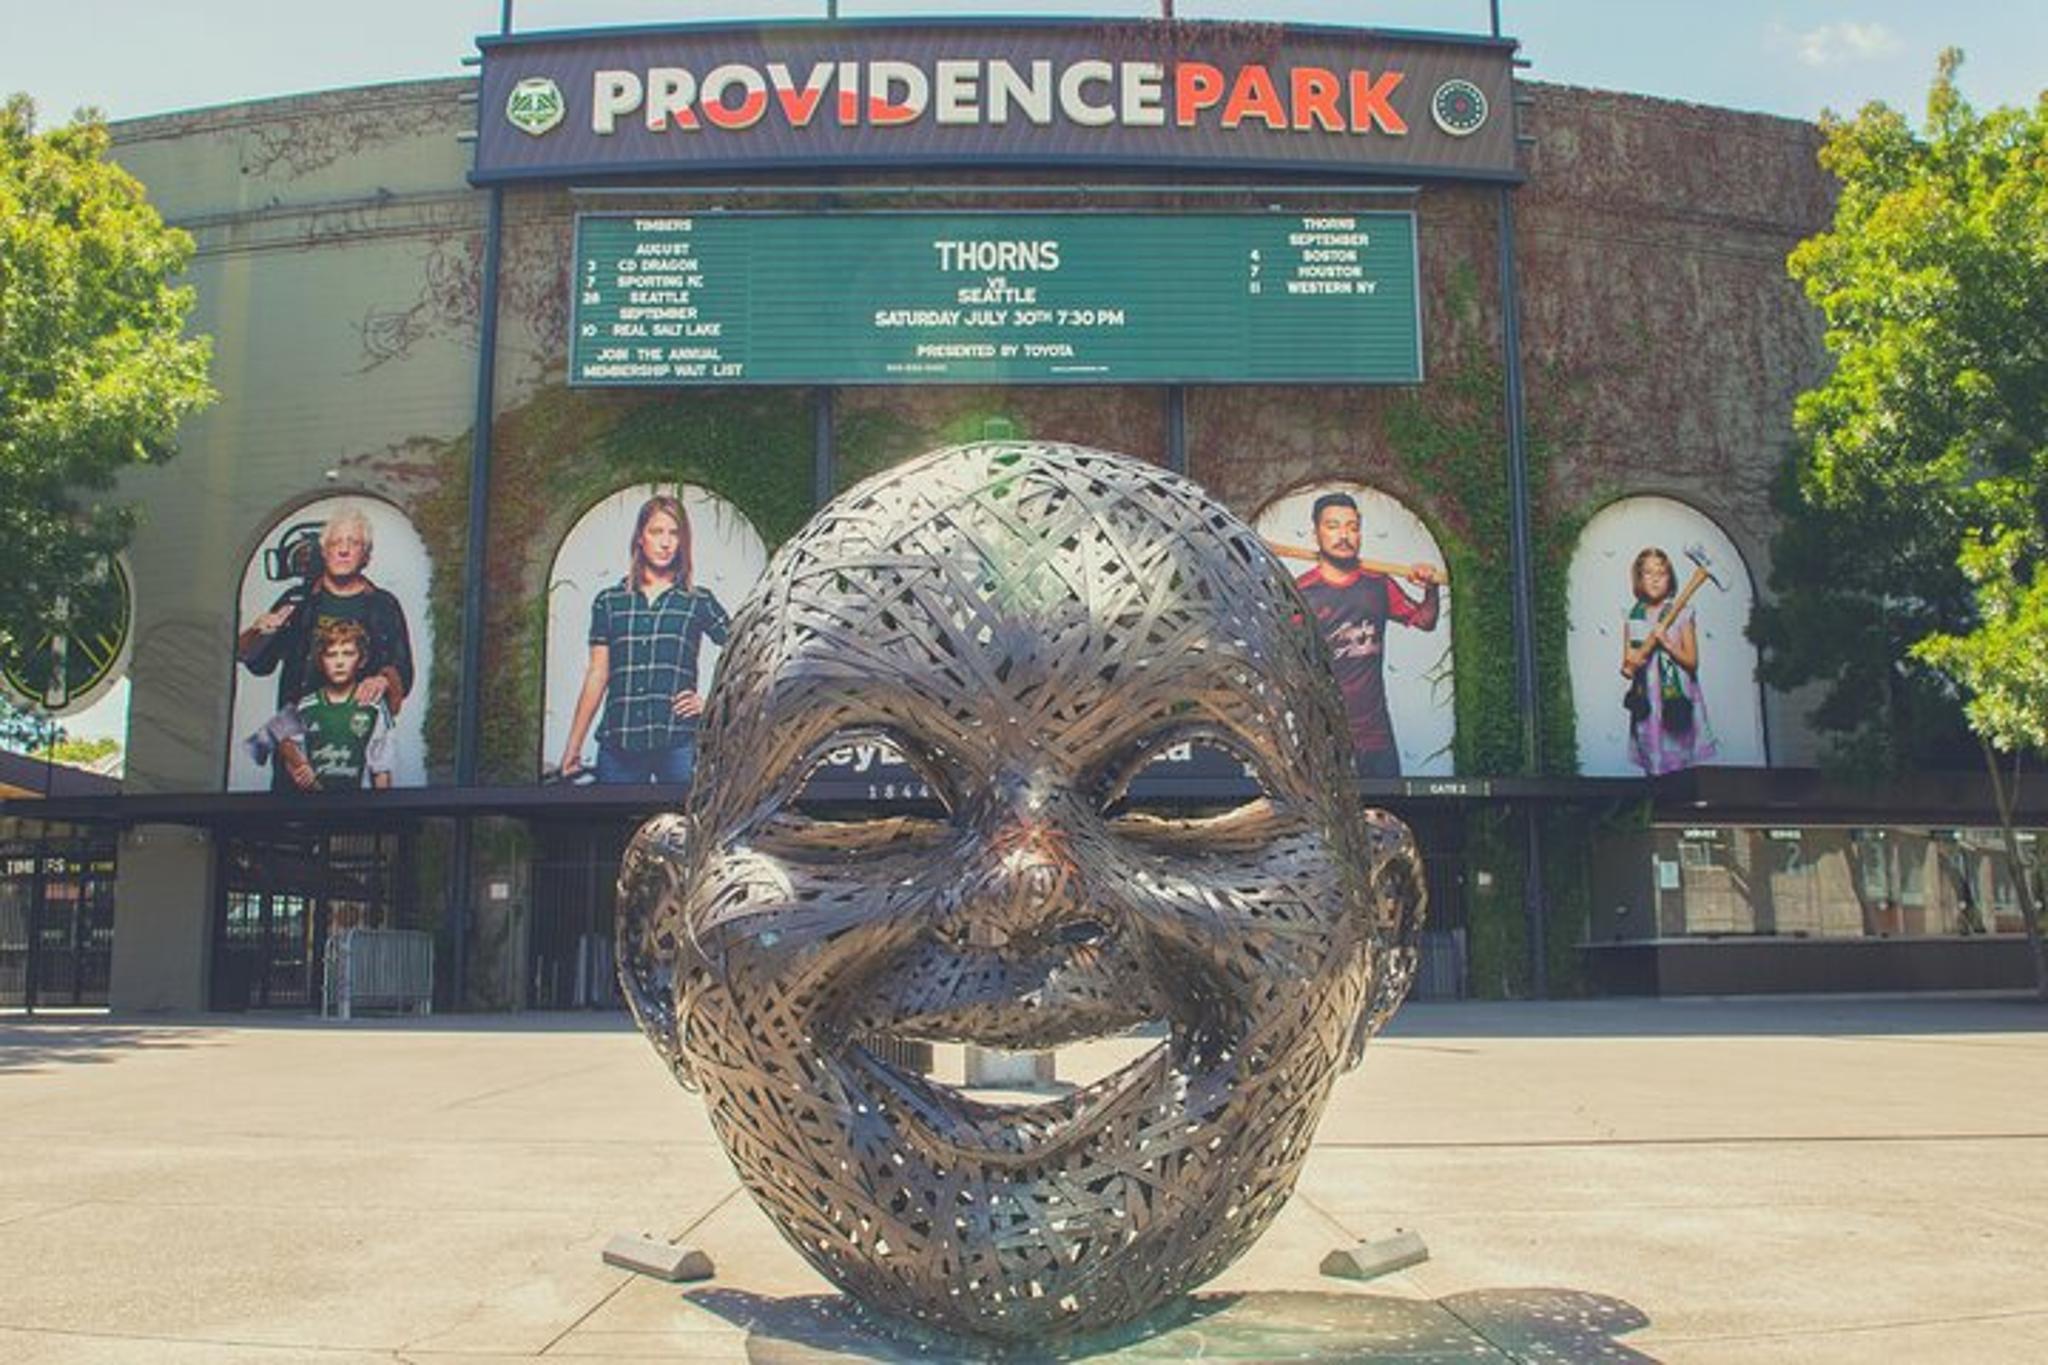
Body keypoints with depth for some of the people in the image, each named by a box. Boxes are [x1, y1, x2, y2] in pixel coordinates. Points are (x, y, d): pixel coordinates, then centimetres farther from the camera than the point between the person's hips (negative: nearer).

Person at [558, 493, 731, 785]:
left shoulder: (698, 602, 7)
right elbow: (597, 675, 11)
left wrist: (710, 703, -1)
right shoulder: (609, 602, 12)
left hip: (678, 740, -2)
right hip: (617, 741, 2)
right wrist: (573, 746, 9)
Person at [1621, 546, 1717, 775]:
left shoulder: (1681, 615, -2)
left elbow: (1692, 662, -4)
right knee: (1653, 766, 7)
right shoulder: (1632, 618, 6)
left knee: (1679, 764, 0)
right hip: (1647, 700, 3)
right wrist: (1628, 668, -11)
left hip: (1676, 699, -2)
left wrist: (1667, 644, -17)